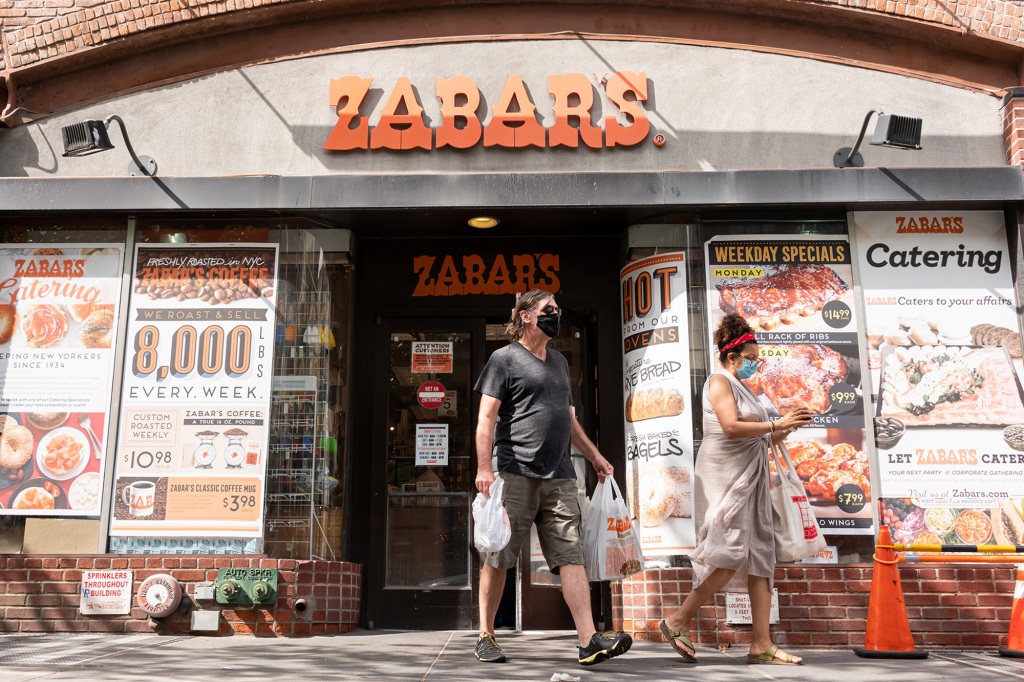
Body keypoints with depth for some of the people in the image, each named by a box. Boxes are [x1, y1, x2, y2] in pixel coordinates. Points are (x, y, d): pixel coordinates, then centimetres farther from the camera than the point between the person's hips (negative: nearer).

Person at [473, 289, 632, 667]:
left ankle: (589, 641, -6)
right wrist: (484, 469, -15)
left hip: (559, 476, 6)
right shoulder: (504, 359, 1)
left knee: (571, 557, -3)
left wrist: (595, 456, 23)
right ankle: (486, 636, 15)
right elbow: (486, 417, -6)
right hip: (515, 475, -6)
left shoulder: (559, 361, 21)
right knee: (497, 559, 2)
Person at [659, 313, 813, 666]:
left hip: (750, 478, 9)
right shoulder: (719, 381, -4)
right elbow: (731, 427, -19)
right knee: (730, 554, -14)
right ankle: (678, 621, -1)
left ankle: (762, 644, 2)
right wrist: (777, 424, -15)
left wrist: (783, 430, 5)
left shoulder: (743, 389, 21)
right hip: (724, 477, -9)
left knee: (760, 557, 2)